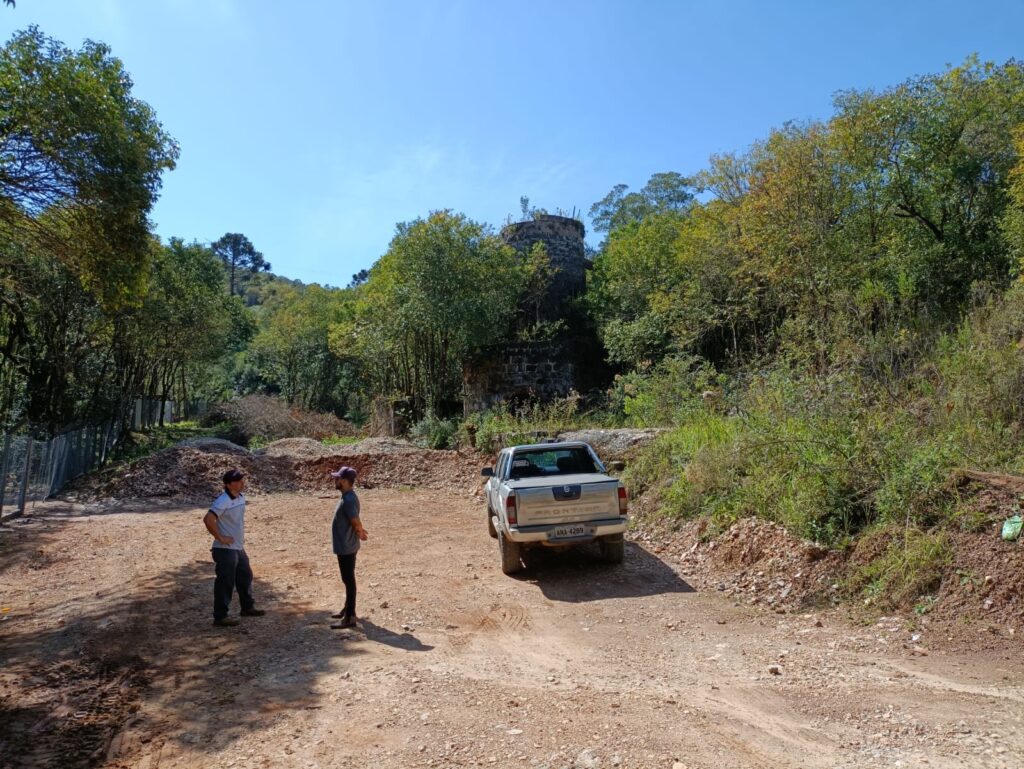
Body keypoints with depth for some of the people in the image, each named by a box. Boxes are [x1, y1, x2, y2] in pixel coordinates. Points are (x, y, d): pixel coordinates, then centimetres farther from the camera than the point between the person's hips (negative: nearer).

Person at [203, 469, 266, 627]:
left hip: (239, 547, 9)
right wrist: (220, 538, -23)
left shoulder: (241, 497, 6)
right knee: (225, 583, 0)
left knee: (245, 576, 19)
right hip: (226, 550, -9)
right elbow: (208, 519, -32)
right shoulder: (223, 501, -21)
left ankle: (248, 607, 34)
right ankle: (220, 617, 12)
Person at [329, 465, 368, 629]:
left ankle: (350, 617, 4)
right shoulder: (348, 497, 9)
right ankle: (348, 609, 33)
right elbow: (356, 523, 16)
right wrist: (359, 532, 2)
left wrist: (359, 533, -4)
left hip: (346, 547, -10)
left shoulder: (348, 500, -23)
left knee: (349, 580, -3)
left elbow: (356, 523, -23)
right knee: (348, 579, 20)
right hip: (345, 546, 10)